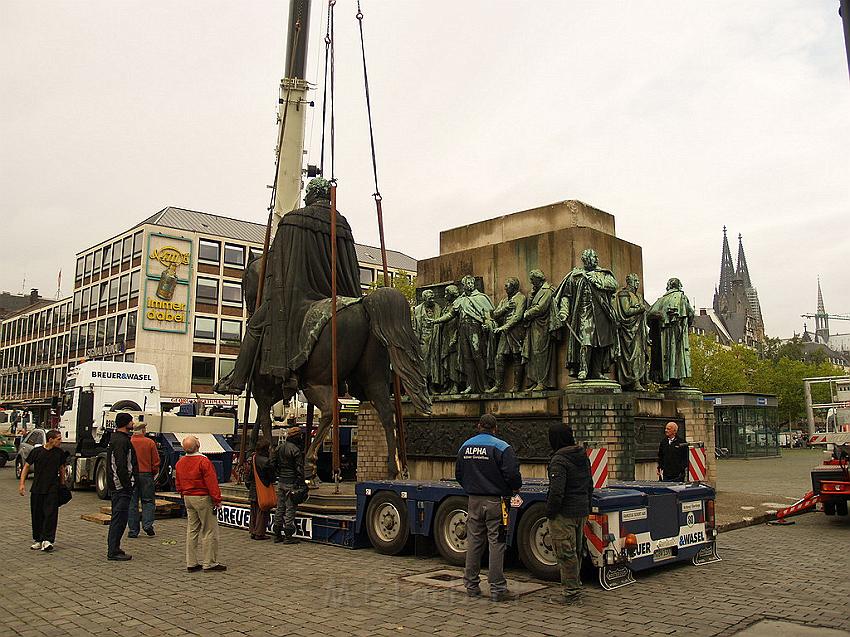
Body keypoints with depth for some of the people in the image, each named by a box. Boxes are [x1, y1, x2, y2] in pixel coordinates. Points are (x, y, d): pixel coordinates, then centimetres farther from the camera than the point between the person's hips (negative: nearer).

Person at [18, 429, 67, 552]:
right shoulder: (37, 451, -3)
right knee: (37, 515, 7)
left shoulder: (60, 453, 3)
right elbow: (26, 467, 3)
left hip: (53, 489, 0)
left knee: (50, 514, -10)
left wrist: (62, 485, 17)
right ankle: (37, 540, 20)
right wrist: (22, 484, -4)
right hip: (37, 488, 0)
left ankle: (47, 540, -12)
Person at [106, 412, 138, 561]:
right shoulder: (122, 441, -18)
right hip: (122, 487, -11)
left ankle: (113, 549, 24)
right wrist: (127, 484, -19)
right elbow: (121, 466, -24)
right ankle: (113, 552, -1)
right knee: (119, 518, -6)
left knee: (117, 518, 17)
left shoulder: (115, 438, 17)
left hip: (115, 486, 11)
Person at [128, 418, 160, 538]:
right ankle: (147, 524, -4)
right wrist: (154, 473, 13)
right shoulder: (150, 443, -5)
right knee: (148, 501, 10)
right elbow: (156, 461, -1)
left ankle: (133, 530, 9)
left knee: (132, 503, 8)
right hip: (146, 475, -1)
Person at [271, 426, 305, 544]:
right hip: (291, 483, -7)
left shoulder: (279, 447, 9)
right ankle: (288, 536, 0)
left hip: (281, 482, 7)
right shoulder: (295, 450, -14)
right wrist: (301, 484, -9)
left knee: (280, 508, 13)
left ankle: (277, 535, 18)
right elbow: (299, 469, -14)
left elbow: (273, 464, 15)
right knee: (290, 509, -3)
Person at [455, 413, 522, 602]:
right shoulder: (501, 447, -12)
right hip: (495, 501, -5)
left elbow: (458, 473, 13)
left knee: (474, 542, 12)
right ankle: (497, 588, 3)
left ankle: (471, 585, 18)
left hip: (474, 501, 5)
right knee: (496, 543, 0)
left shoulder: (465, 446, 7)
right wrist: (516, 488, 4)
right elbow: (512, 474, -16)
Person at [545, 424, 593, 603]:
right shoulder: (583, 457, 9)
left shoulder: (559, 460, -19)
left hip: (564, 513, -9)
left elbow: (556, 491, -24)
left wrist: (550, 512, -13)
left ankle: (571, 591, 4)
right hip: (582, 511, 9)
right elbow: (590, 486, 17)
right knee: (576, 551, 19)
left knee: (566, 552, -1)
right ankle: (576, 585, 31)